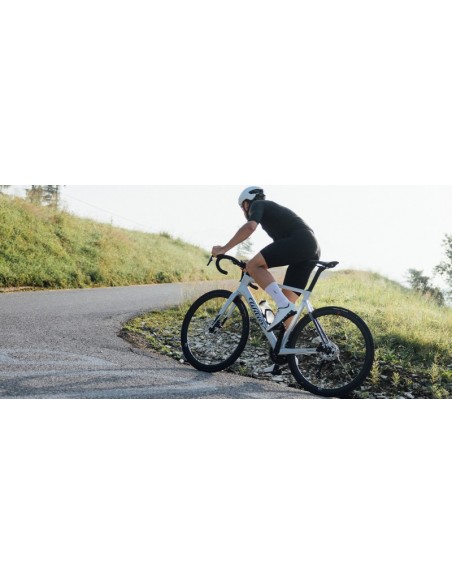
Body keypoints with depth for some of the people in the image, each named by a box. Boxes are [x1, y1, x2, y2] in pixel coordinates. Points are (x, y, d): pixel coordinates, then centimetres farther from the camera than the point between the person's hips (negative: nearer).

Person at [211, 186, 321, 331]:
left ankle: (283, 306, -22)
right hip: (312, 249, 9)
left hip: (299, 241, -9)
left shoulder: (257, 205, 10)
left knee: (253, 266, -12)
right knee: (288, 299, 8)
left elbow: (250, 227, -12)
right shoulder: (273, 209, 36)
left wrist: (223, 249, -9)